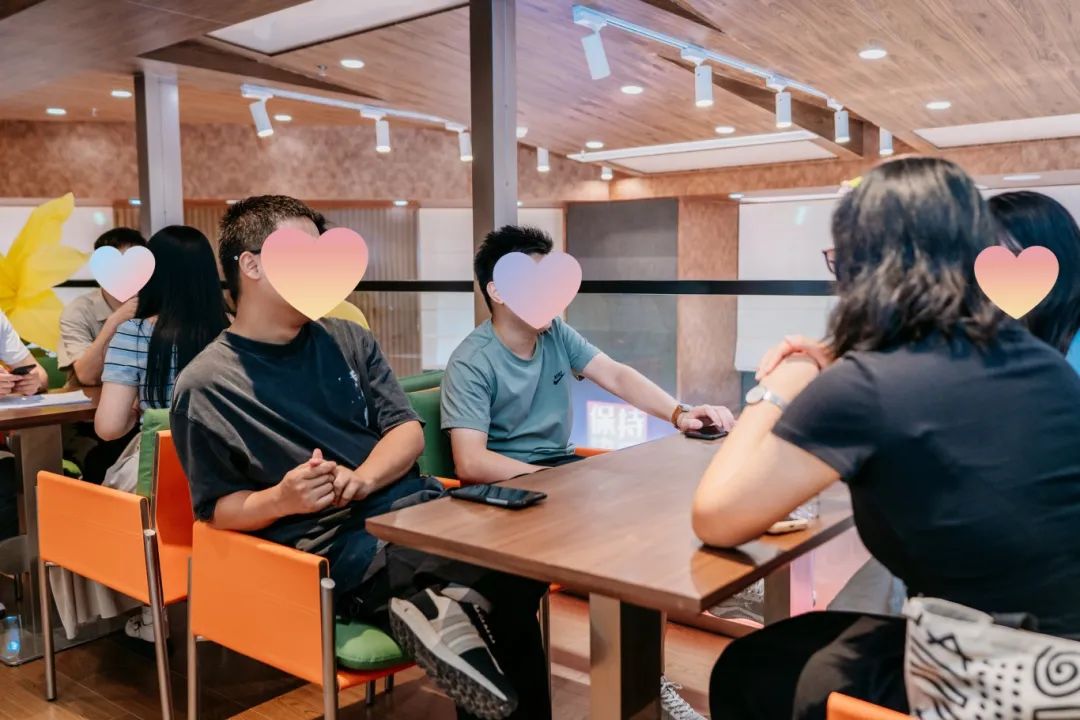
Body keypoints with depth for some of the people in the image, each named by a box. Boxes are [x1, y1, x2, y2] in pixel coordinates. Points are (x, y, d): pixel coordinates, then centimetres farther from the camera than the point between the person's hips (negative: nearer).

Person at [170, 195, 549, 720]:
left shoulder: (348, 341, 13)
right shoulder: (204, 387, -1)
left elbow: (407, 431, 8)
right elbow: (217, 509, 1)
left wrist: (360, 481, -12)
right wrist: (282, 500, -19)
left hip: (411, 509, 6)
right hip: (332, 544, -6)